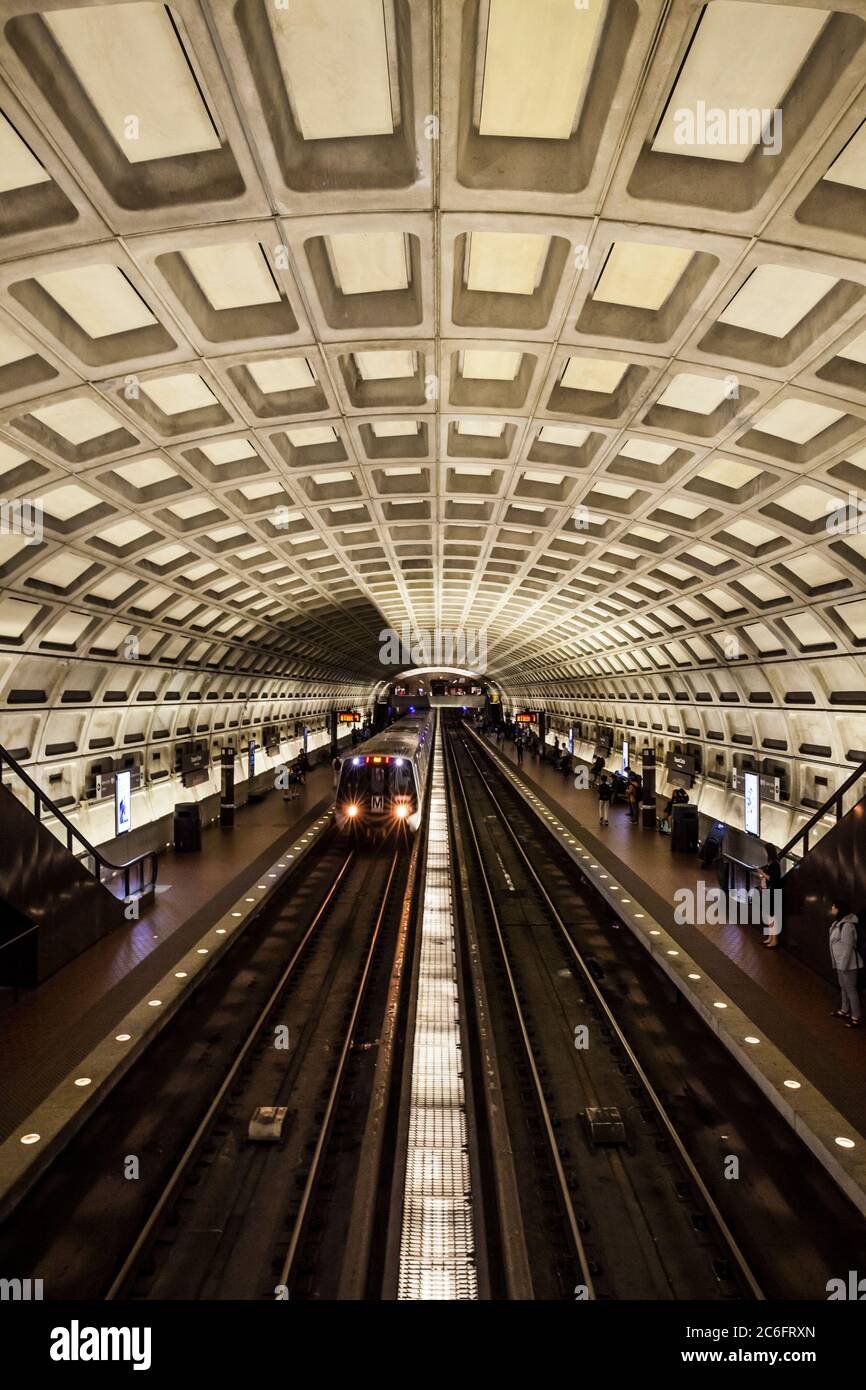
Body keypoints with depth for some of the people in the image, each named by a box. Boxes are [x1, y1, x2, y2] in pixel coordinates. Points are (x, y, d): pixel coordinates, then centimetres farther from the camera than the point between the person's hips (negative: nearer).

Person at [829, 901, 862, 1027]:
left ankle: (855, 1018, 7)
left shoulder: (847, 925, -24)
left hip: (848, 963, -10)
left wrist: (843, 965, -20)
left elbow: (847, 947, -23)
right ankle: (845, 1010, 35)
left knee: (851, 989, -1)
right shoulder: (838, 923, 7)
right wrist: (839, 964, 20)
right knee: (843, 987, 21)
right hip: (840, 962, 10)